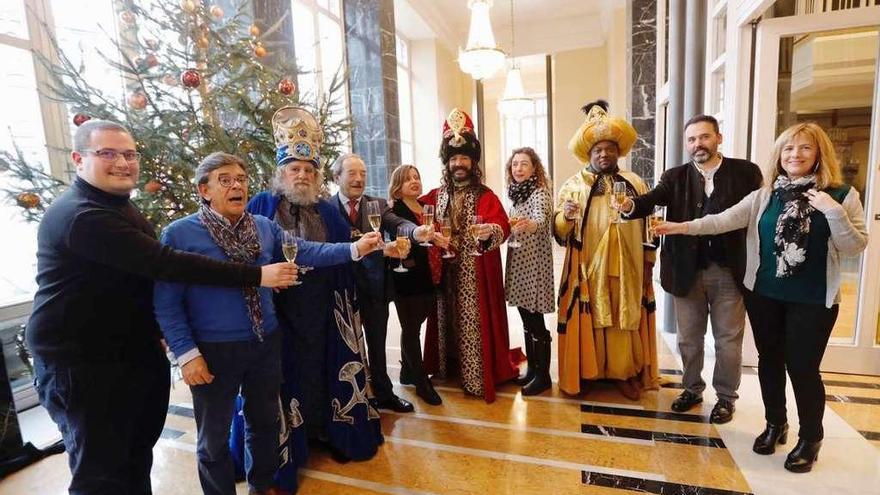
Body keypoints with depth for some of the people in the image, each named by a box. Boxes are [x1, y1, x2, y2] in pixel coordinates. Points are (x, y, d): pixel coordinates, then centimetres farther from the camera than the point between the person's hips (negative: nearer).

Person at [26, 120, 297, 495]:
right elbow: (164, 264, -32)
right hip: (81, 363, -9)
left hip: (137, 354, 9)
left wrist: (157, 329, 8)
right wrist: (256, 275, -33)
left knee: (138, 457, 21)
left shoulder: (119, 206, 11)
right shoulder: (81, 216, -23)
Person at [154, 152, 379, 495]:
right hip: (214, 350, -4)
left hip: (265, 342, 4)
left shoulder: (264, 227, 3)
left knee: (265, 420, 22)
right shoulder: (179, 234, -11)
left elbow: (302, 251, -4)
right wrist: (187, 354, -15)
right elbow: (166, 302, -11)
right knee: (214, 437, 14)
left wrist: (354, 249, -14)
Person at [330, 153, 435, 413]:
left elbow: (398, 224, -17)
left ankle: (384, 393, 36)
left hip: (374, 285, 3)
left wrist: (416, 231, -39)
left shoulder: (378, 204, 2)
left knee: (377, 344, 17)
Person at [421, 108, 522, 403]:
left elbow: (502, 226, -17)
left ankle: (479, 377, 15)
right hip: (445, 273, 4)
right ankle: (449, 366, 31)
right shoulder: (435, 196, 9)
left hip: (476, 275, -4)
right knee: (449, 319, 12)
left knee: (475, 319, 1)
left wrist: (489, 231, -36)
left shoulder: (485, 196, -3)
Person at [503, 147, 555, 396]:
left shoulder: (539, 192, -12)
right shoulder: (516, 193, 12)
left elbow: (541, 220, -33)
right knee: (526, 320, 15)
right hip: (517, 262, 8)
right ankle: (532, 368, 28)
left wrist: (527, 224, -51)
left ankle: (543, 375, 14)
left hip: (535, 263, -8)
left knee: (536, 321, 0)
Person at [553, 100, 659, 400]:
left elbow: (648, 226, 8)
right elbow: (559, 231, -5)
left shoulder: (635, 183, 6)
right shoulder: (573, 185, 1)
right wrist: (566, 216, -26)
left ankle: (624, 373, 26)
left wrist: (648, 263, 4)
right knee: (588, 321, 5)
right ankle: (586, 372, 21)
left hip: (627, 269, 2)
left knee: (625, 321, 10)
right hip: (589, 269, -1)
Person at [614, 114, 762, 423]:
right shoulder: (675, 177, 2)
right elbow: (652, 199, -15)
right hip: (688, 272, 2)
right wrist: (630, 206, -38)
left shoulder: (746, 172, -2)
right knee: (688, 338, 15)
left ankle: (726, 396, 31)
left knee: (728, 339, 12)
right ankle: (692, 388, 35)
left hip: (729, 271, -1)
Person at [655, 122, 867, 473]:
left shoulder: (842, 195, -3)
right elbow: (724, 219, -9)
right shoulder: (764, 197, 1)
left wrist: (833, 212, -21)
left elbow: (855, 247, -6)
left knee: (803, 367, 2)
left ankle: (810, 438, 26)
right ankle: (775, 423, 34)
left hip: (813, 299, -2)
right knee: (769, 361, 13)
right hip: (763, 293, 3)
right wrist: (683, 226, -21)